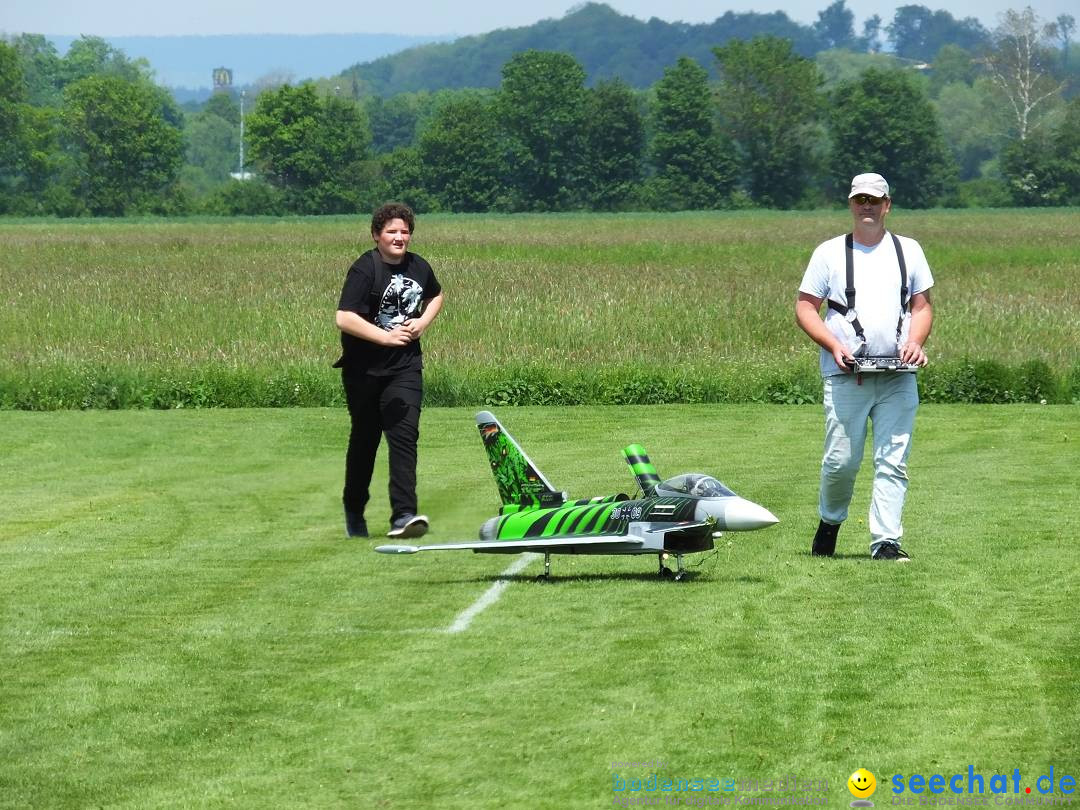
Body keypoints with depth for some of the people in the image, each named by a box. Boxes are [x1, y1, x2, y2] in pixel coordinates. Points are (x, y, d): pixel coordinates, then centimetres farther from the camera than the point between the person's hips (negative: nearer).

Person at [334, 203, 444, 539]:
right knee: (365, 439, 10)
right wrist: (385, 337, -26)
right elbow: (344, 318, -23)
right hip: (364, 369, -3)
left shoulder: (419, 267, 5)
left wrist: (423, 322, 6)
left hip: (405, 367, 3)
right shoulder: (365, 269, -14)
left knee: (404, 435, -13)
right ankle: (354, 512, 30)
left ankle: (403, 515, -21)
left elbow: (436, 296, 27)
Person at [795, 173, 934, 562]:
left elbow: (922, 306, 17)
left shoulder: (908, 250, 15)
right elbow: (805, 307, 6)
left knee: (892, 462, -5)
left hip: (897, 378, 2)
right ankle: (830, 520, 22)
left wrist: (915, 341, -3)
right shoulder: (829, 252, 8)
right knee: (841, 460, -4)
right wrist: (833, 344, -10)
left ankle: (886, 541, -4)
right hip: (845, 377, -2)